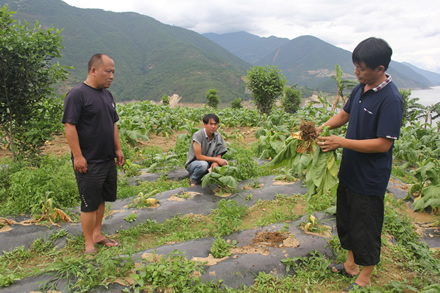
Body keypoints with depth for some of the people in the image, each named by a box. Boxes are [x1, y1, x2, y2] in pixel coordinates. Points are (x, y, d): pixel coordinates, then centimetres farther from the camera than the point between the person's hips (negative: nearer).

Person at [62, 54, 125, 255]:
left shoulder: (107, 95, 13)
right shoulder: (77, 94, -12)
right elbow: (69, 126, -16)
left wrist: (118, 149, 15)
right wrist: (78, 156, -18)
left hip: (108, 160, 8)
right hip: (89, 162, -7)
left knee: (101, 199, 16)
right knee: (90, 204, 1)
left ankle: (97, 234, 31)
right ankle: (89, 244, 15)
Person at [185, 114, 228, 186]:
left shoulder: (218, 136, -6)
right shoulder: (198, 135, -21)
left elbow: (219, 155, -4)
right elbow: (199, 156, -23)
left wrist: (215, 163, -27)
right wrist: (216, 159, -26)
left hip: (209, 163, 5)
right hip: (193, 164, -5)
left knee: (225, 162, -19)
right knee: (203, 164, -37)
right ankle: (193, 179, -8)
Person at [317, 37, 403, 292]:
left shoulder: (391, 99, -24)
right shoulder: (361, 88, 2)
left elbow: (383, 144, -25)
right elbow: (345, 114, 15)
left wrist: (342, 142, -24)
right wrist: (322, 127, -1)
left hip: (370, 179, -8)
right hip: (350, 171, 9)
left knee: (365, 229, 8)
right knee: (347, 221, 22)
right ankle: (351, 265, 44)